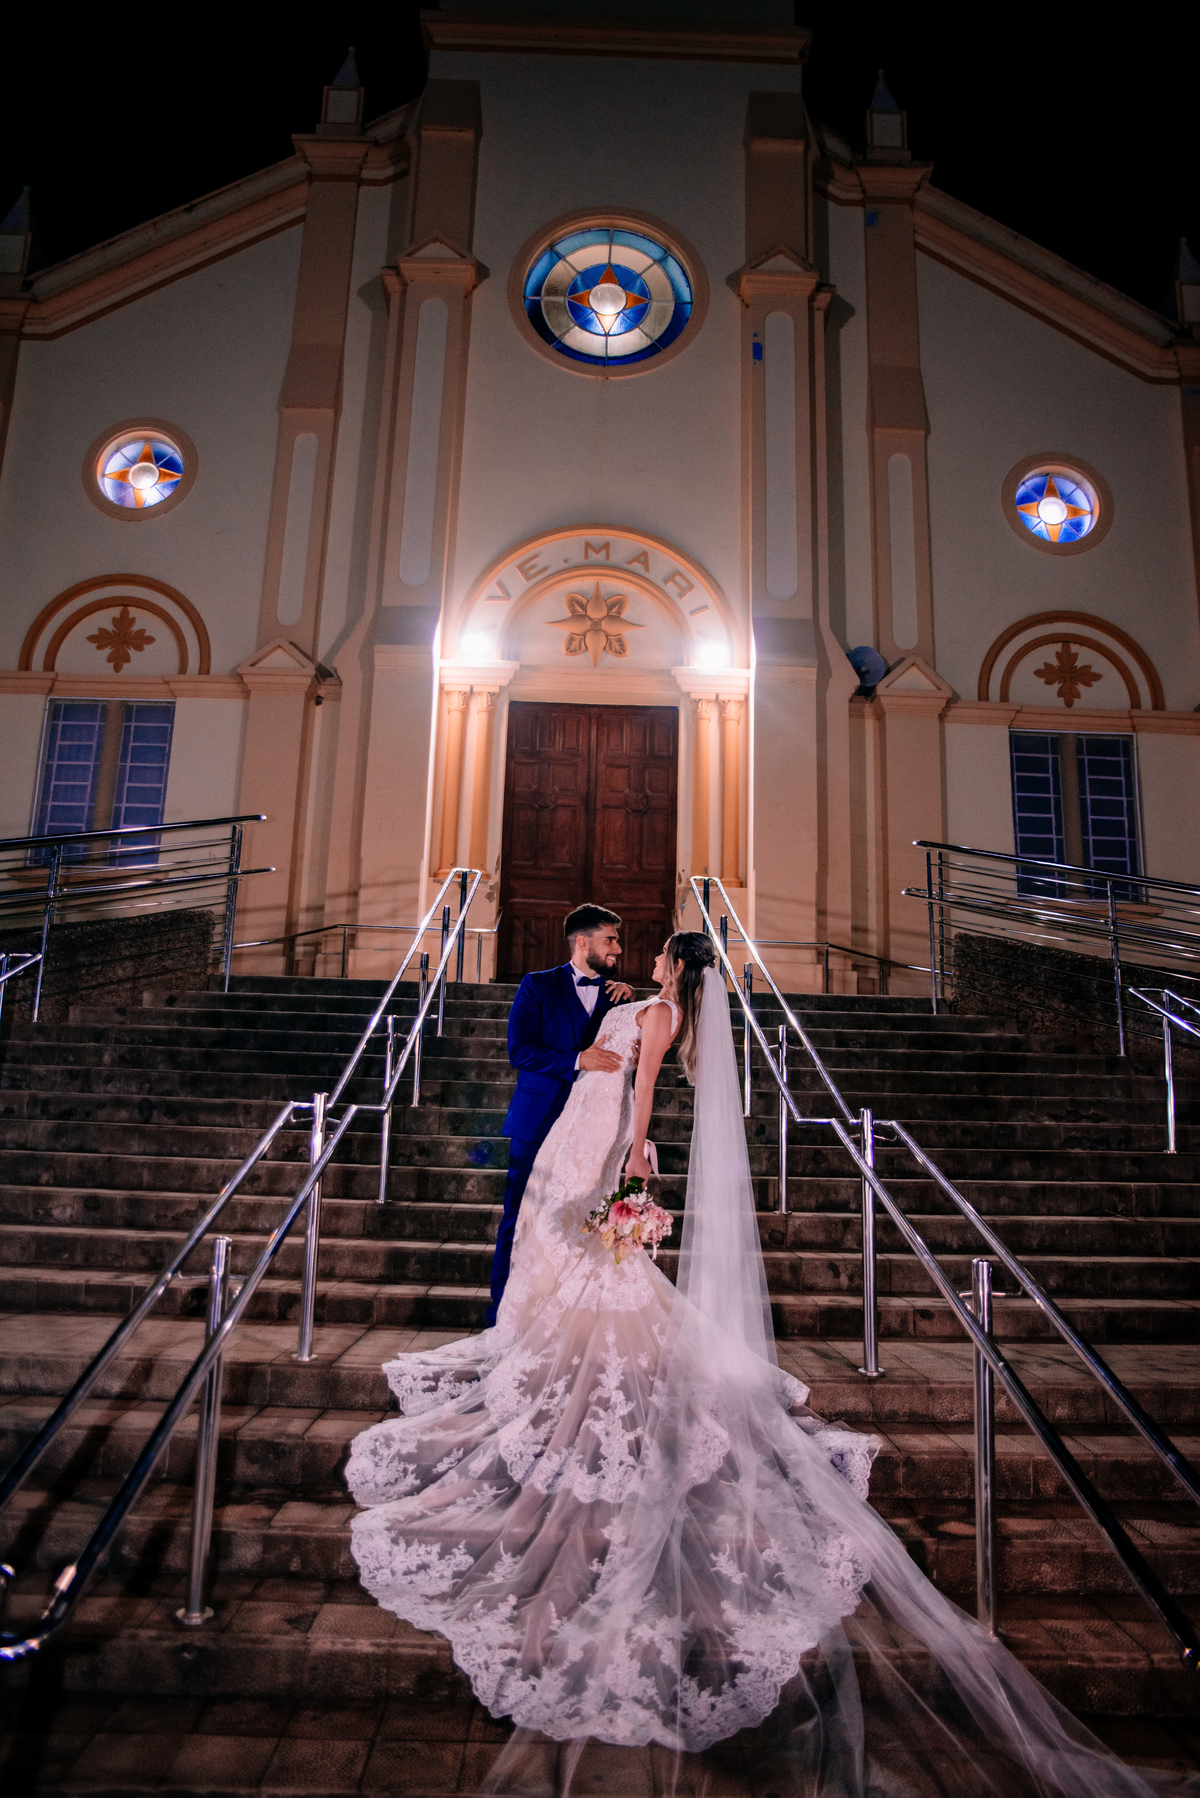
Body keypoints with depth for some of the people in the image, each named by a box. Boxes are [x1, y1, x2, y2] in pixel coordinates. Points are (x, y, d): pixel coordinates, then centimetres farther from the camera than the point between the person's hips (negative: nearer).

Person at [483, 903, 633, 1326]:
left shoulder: (613, 994, 11)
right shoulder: (538, 986, -1)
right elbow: (519, 1050, -11)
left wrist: (628, 1002, -3)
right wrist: (577, 1060, -22)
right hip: (538, 1126, -3)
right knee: (519, 1222, 5)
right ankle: (501, 1318, 20)